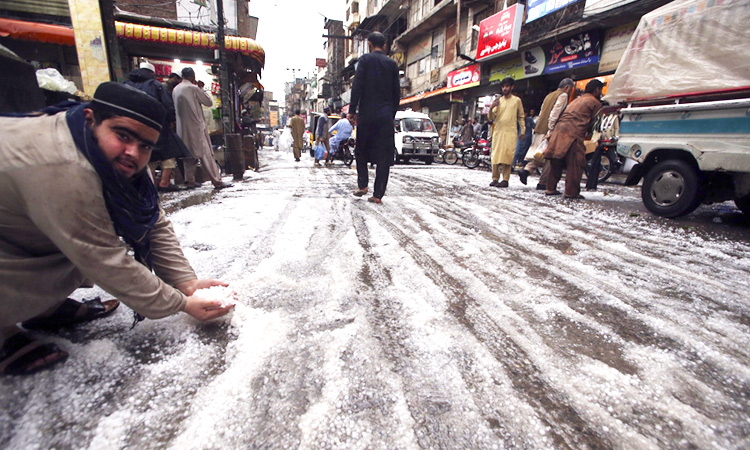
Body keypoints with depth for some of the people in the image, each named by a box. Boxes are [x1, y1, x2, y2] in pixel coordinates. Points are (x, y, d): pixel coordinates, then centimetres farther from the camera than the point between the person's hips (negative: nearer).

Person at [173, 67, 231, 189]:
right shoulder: (193, 88, -10)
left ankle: (190, 181, 14)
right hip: (196, 126, -7)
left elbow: (176, 107, 20)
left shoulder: (175, 89, 11)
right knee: (206, 154, -7)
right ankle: (217, 181, -8)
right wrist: (201, 88, 6)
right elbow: (209, 102, -4)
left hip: (182, 128, 7)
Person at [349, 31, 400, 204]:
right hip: (386, 115, 2)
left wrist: (353, 110, -2)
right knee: (384, 156, 0)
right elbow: (397, 93, 10)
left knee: (361, 151, 15)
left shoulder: (365, 59, 2)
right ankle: (378, 194, -2)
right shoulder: (392, 64, 11)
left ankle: (362, 185, 9)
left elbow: (357, 86, -7)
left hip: (367, 114, -2)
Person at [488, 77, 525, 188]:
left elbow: (521, 117, 14)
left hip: (510, 132, -2)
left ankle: (505, 180, -13)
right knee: (495, 155, -3)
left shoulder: (517, 100, 10)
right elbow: (491, 118, 7)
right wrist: (491, 108, -11)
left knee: (507, 155, -12)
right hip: (498, 131, 3)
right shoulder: (498, 100, 14)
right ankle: (495, 179, 2)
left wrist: (523, 130, 5)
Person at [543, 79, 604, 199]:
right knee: (575, 163, -4)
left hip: (559, 129, 8)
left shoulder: (577, 100, 31)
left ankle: (550, 188, 15)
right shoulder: (595, 102, 8)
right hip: (573, 133, -8)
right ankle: (572, 192, -3)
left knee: (556, 161, 11)